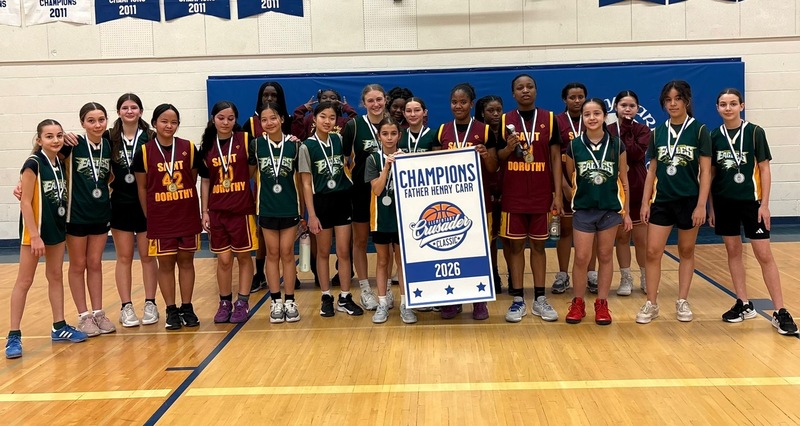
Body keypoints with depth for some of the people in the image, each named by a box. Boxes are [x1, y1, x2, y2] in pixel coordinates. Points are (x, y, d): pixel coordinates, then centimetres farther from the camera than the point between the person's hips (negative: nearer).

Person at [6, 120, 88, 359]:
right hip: (35, 228, -7)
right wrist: (35, 236, -20)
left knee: (56, 277, 13)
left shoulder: (60, 163, 5)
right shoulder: (33, 164, -15)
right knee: (24, 281, -2)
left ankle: (59, 328, 23)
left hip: (57, 227, 7)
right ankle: (14, 336, 3)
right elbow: (26, 202, -17)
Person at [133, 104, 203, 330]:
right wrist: (148, 216, 0)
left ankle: (187, 308, 21)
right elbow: (142, 187, 2)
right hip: (160, 218, -1)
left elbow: (193, 179, 8)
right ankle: (171, 311, 16)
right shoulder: (144, 152, -4)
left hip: (188, 216, 1)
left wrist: (191, 208, 5)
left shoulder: (189, 148, -1)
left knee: (186, 260, 10)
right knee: (165, 263, 6)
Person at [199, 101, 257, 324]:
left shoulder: (244, 140, -3)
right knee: (223, 259, 7)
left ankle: (242, 303, 17)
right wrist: (204, 211, 6)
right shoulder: (207, 147, 5)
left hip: (243, 209, -2)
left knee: (243, 256, 7)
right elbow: (205, 181, 10)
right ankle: (225, 303, 21)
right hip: (217, 211, 2)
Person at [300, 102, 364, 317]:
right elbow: (306, 183, -8)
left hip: (342, 200, 3)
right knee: (323, 252, 6)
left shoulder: (338, 140, 3)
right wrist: (311, 214, -12)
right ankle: (326, 297, 17)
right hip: (322, 202, -3)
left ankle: (345, 298, 12)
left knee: (343, 252, 4)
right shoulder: (307, 147, -7)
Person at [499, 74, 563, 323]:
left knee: (538, 245, 7)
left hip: (541, 195, 0)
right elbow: (496, 159, 7)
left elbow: (555, 158, 2)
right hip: (513, 196, 0)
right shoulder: (504, 121, 3)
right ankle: (518, 300, 11)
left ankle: (540, 299, 14)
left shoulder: (549, 119, 3)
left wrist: (557, 194, -3)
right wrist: (508, 148, -16)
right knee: (516, 246, 4)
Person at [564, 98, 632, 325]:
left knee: (605, 257, 9)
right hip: (583, 210, 0)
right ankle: (577, 303, 14)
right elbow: (569, 179, 8)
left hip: (610, 209, 0)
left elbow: (623, 180, 4)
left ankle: (602, 304, 19)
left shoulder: (616, 145, -2)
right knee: (581, 258, -1)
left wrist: (626, 212, 4)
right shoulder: (574, 146, -3)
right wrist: (577, 196, 2)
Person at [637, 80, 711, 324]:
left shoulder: (698, 130, -3)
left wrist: (701, 205, -11)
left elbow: (705, 171, -5)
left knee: (686, 252, 9)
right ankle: (651, 304, 6)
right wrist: (645, 202, 4)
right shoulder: (658, 133, 6)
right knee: (652, 252, -3)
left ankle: (682, 302, 20)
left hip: (689, 201, -2)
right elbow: (652, 171, 10)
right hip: (662, 201, 3)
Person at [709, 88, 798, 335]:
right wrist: (711, 206, 8)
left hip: (751, 201, -3)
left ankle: (780, 312, 1)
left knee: (764, 255, -4)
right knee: (733, 252, 9)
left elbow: (764, 169, -3)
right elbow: (712, 173, 9)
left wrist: (764, 204, -8)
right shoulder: (714, 136, 4)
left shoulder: (754, 132, -4)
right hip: (724, 202, 3)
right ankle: (744, 305, 20)